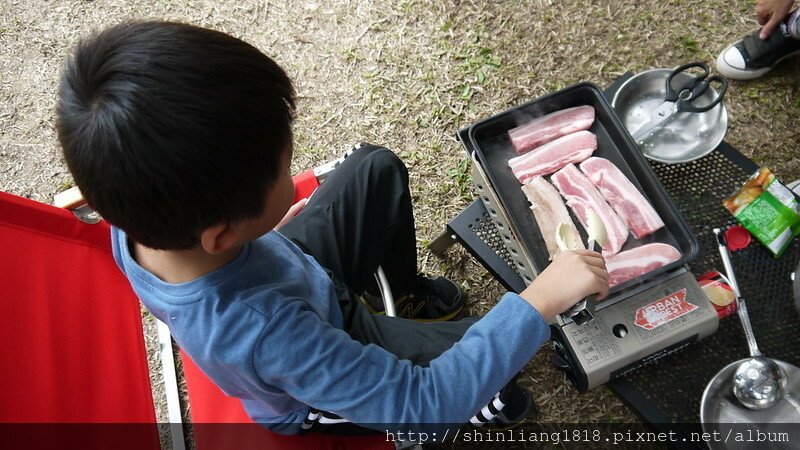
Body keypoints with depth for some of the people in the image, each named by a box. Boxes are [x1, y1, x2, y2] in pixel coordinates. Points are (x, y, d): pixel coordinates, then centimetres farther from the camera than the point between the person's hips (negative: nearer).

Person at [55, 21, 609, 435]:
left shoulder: (136, 220, -28)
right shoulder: (263, 334, -47)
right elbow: (421, 404, -39)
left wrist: (269, 227, 1)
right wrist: (540, 301, -39)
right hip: (323, 376, -5)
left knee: (377, 165, 7)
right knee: (494, 364, -10)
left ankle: (403, 286, 33)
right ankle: (470, 412, 28)